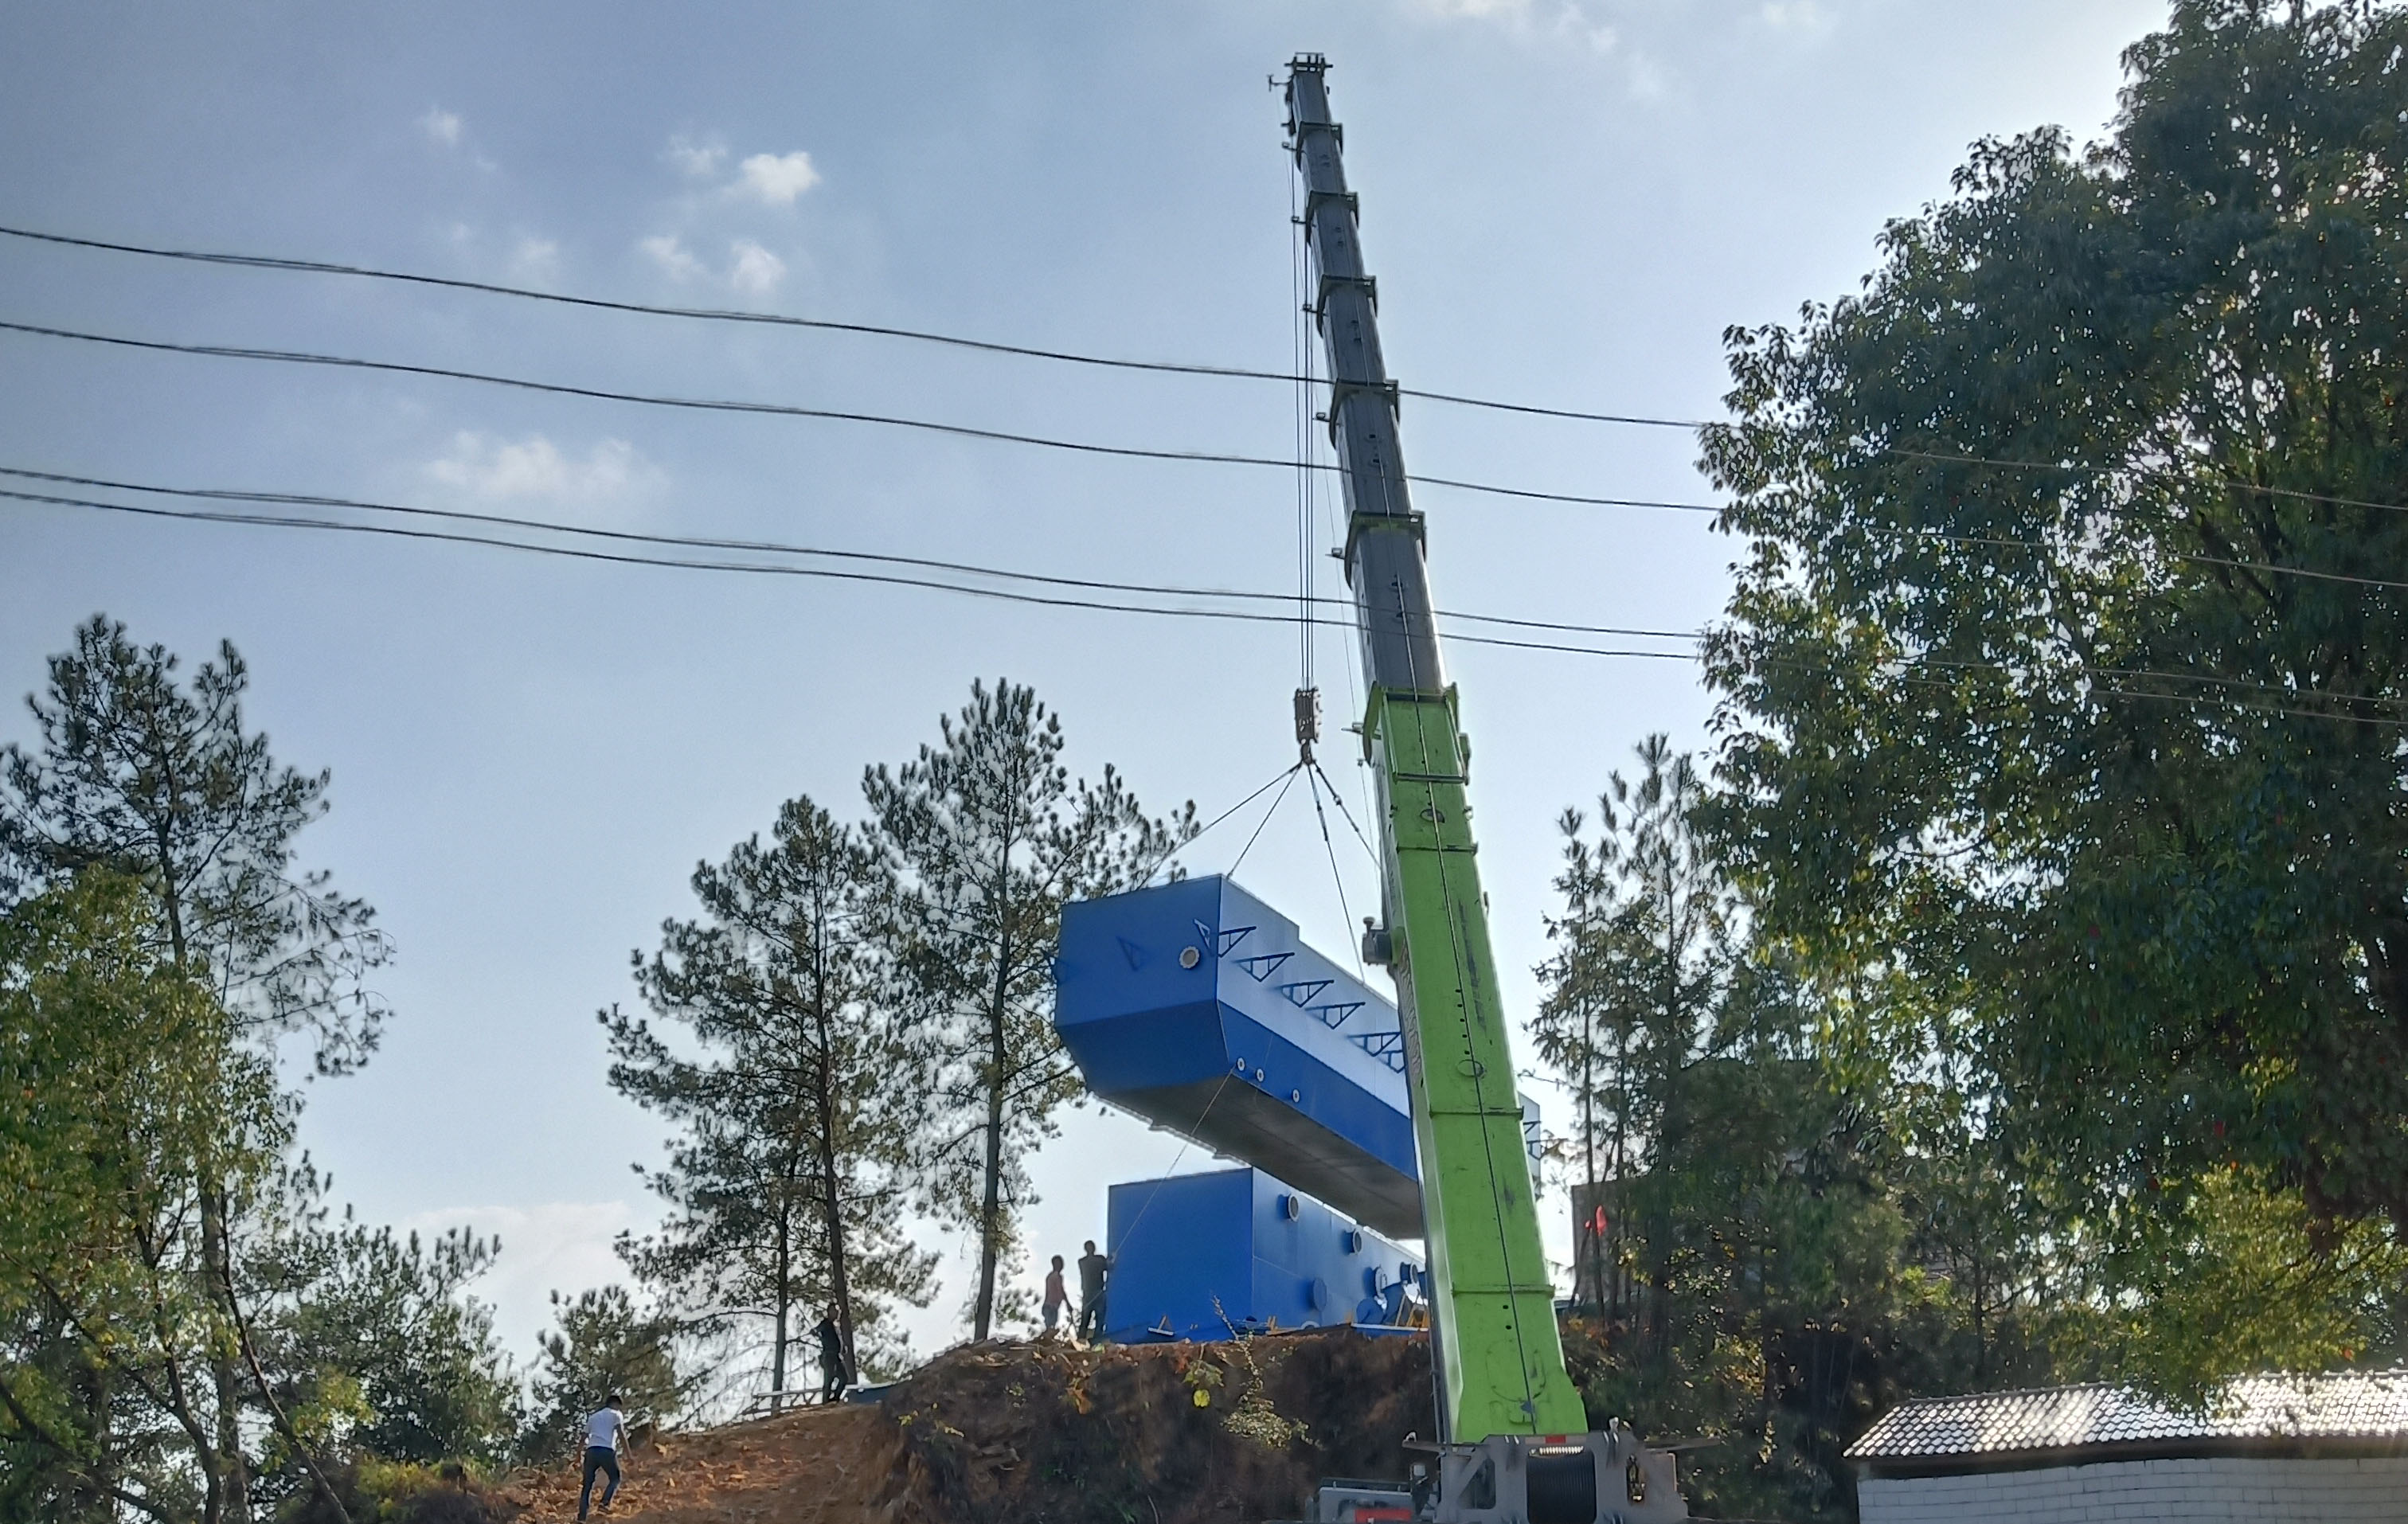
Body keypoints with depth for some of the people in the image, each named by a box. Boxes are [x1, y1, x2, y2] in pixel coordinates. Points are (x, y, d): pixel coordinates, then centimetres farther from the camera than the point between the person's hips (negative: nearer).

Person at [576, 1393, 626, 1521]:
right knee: (615, 1478, 15)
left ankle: (581, 1517, -1)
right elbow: (621, 1434, 0)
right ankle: (605, 1503, -7)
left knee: (587, 1485, 7)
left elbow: (584, 1437, 23)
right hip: (607, 1451, -4)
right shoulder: (616, 1414, 14)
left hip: (591, 1451, 4)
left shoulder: (593, 1417, 28)